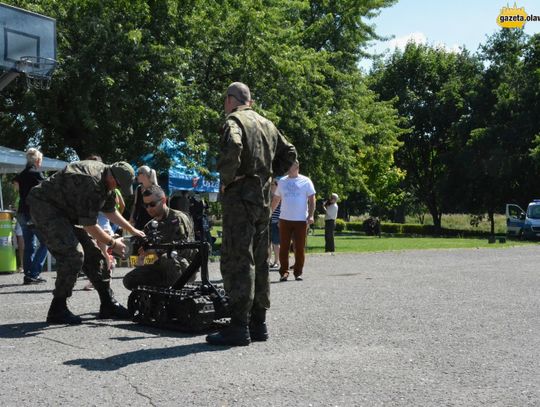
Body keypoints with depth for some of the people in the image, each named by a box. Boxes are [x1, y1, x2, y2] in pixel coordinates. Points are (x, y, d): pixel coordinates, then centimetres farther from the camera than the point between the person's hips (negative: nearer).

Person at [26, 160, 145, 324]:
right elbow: (89, 225, -25)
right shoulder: (91, 183, -32)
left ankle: (108, 305, 12)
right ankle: (57, 310, -12)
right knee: (74, 254, -22)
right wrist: (113, 243, -12)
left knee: (92, 253, 5)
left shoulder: (106, 178, -1)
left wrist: (132, 230, 17)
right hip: (45, 206, -10)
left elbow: (110, 210, 17)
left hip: (65, 211, 10)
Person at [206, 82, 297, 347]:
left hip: (240, 196, -8)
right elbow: (289, 153, 23)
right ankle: (258, 323, 17)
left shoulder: (234, 121, -7)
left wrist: (225, 180, -14)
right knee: (259, 261, 12)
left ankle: (239, 327, -9)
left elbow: (232, 148, -27)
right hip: (263, 197, 8)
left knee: (236, 261, -8)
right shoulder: (267, 124, 18)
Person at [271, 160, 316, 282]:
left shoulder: (306, 181, 2)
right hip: (284, 219, 2)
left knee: (300, 248, 2)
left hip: (301, 220, -2)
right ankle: (284, 272, 6)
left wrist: (310, 215, -11)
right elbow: (276, 199, 18)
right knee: (284, 247, 1)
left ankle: (298, 272, 11)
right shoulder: (282, 181, 12)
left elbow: (311, 199, 0)